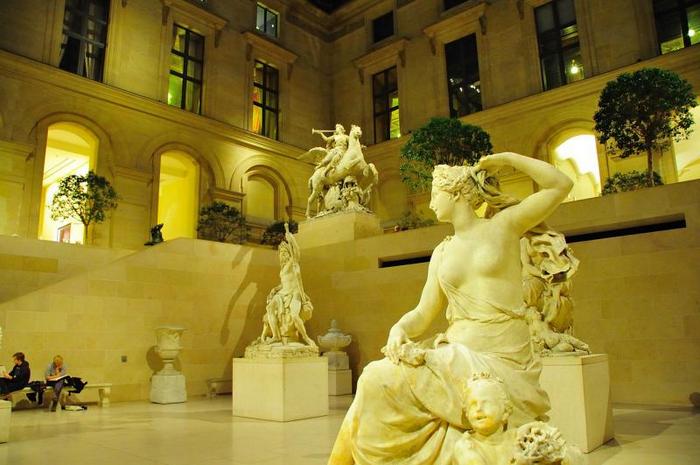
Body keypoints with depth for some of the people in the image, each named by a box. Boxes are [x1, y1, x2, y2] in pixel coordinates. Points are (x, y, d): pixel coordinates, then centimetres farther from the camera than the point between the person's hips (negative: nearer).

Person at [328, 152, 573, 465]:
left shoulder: (503, 225, 5)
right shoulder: (442, 252, 16)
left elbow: (561, 185, 0)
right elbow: (424, 313, 11)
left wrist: (506, 158, 3)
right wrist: (399, 329, -10)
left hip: (504, 359, -4)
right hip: (456, 354, 5)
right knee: (378, 379, -19)